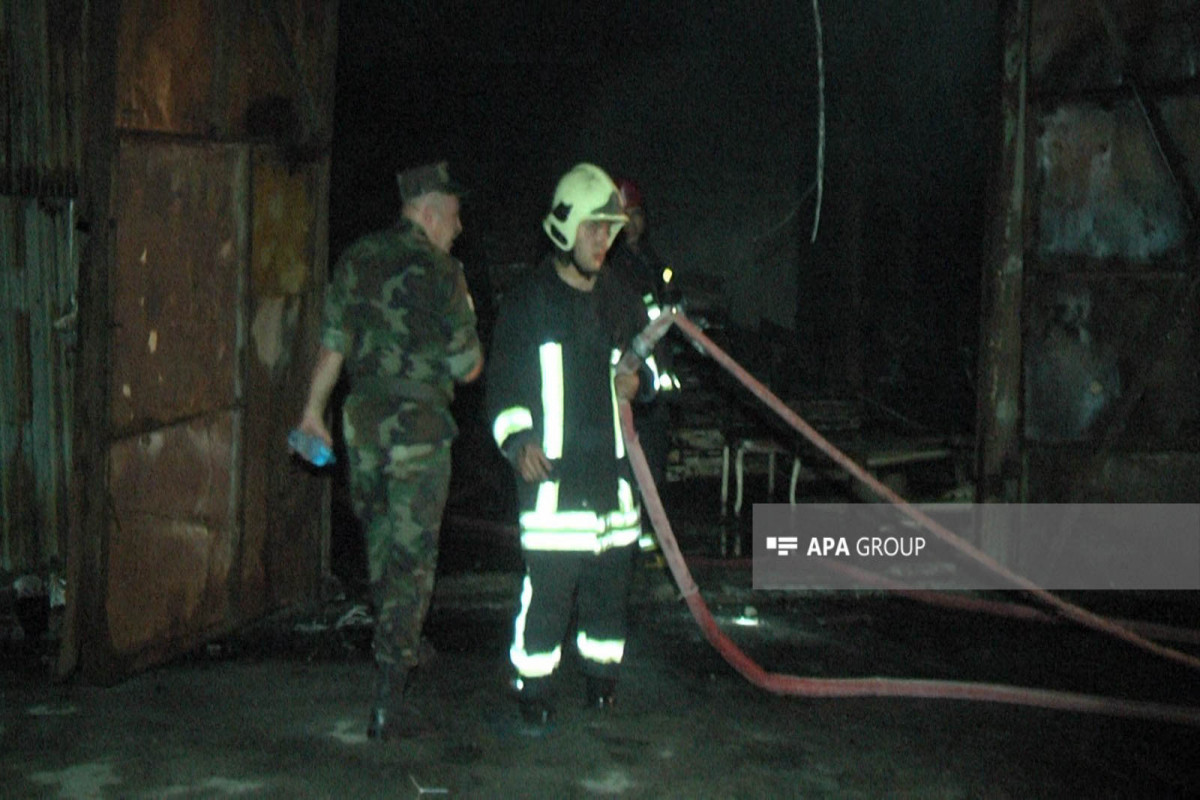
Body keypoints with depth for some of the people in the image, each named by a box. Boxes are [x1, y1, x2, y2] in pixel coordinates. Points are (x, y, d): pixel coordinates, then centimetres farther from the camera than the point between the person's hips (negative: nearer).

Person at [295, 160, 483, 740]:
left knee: (379, 538, 22)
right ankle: (387, 693, -3)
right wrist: (468, 321, 11)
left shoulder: (356, 260, 5)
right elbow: (468, 368, -6)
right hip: (419, 425, -5)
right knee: (412, 554, -1)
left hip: (362, 416, 5)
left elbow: (333, 344, 7)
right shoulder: (441, 272, -10)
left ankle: (395, 644, 39)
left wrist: (313, 409, 16)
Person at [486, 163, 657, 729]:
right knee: (547, 584, -7)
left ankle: (602, 683, 27)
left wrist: (639, 380, 4)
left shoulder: (622, 304, 15)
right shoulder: (527, 303, 0)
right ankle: (533, 692, 8)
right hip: (550, 470, -5)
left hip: (612, 469, 5)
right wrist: (518, 442, -18)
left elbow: (652, 367, 28)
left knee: (611, 581, 10)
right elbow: (504, 385, -3)